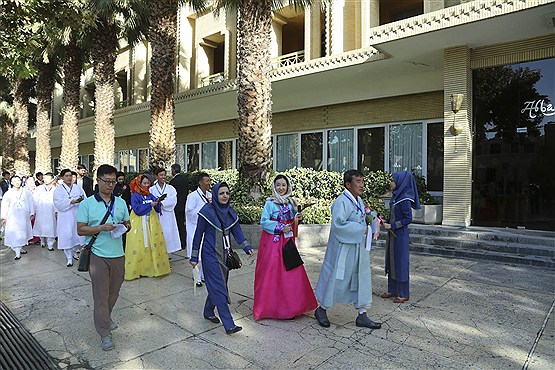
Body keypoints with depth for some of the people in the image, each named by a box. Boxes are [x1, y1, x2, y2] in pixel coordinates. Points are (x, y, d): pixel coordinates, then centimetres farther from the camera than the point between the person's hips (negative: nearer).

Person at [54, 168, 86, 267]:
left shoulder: (78, 187, 8)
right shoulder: (58, 189, 2)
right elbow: (58, 204, -11)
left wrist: (82, 200, -23)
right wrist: (72, 201, -24)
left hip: (77, 216, 2)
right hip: (65, 217, -2)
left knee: (79, 236, 4)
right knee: (67, 237, 0)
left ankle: (73, 252, 32)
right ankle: (69, 258, 15)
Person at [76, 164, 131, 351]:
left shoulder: (121, 202, 8)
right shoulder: (87, 204, -4)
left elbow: (128, 223, 15)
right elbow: (80, 230, -6)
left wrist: (125, 226, -8)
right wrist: (101, 228, -20)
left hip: (118, 254, 4)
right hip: (98, 255, -4)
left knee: (113, 292, 15)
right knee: (101, 294, 0)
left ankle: (106, 318, 39)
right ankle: (104, 334, 9)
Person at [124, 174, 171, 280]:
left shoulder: (150, 195, 10)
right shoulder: (134, 196, -3)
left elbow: (157, 210, 7)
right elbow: (137, 210, -14)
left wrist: (157, 203, -14)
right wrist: (150, 205, -18)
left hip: (151, 223, 5)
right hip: (139, 224, -4)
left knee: (153, 244, 3)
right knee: (139, 246, -3)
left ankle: (153, 267, 11)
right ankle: (136, 269, 6)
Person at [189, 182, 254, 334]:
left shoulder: (230, 212, 4)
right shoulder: (207, 211, -13)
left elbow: (237, 232, 5)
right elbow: (198, 234, -7)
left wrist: (247, 247, -10)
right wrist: (194, 257, -5)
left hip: (224, 254, 6)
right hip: (210, 255, -6)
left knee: (217, 285, 16)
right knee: (219, 287, -7)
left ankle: (208, 312, 38)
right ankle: (229, 324, -5)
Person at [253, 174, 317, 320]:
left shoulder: (290, 202, 11)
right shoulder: (270, 203, -5)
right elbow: (264, 222, -10)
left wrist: (297, 218, -1)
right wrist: (280, 227, -16)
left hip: (287, 240, 5)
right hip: (273, 241, -5)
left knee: (290, 271, 3)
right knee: (271, 272, -4)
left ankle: (290, 305, 16)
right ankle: (270, 306, 10)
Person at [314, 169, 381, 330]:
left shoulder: (359, 201, 9)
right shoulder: (342, 201, -19)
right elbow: (338, 224, -27)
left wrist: (369, 219, 5)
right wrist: (361, 229, -19)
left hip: (358, 247, 9)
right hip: (343, 248, -9)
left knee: (362, 278, 12)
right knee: (336, 278, 5)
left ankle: (362, 315, 24)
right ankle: (321, 309, 26)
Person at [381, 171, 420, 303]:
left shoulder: (404, 199, -17)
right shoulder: (396, 197, 10)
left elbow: (408, 219, -18)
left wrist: (391, 226, -17)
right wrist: (385, 222, 3)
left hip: (400, 235, -9)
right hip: (393, 234, 9)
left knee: (400, 262, 1)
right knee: (391, 261, 14)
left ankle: (404, 294, 13)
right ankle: (393, 290, 25)